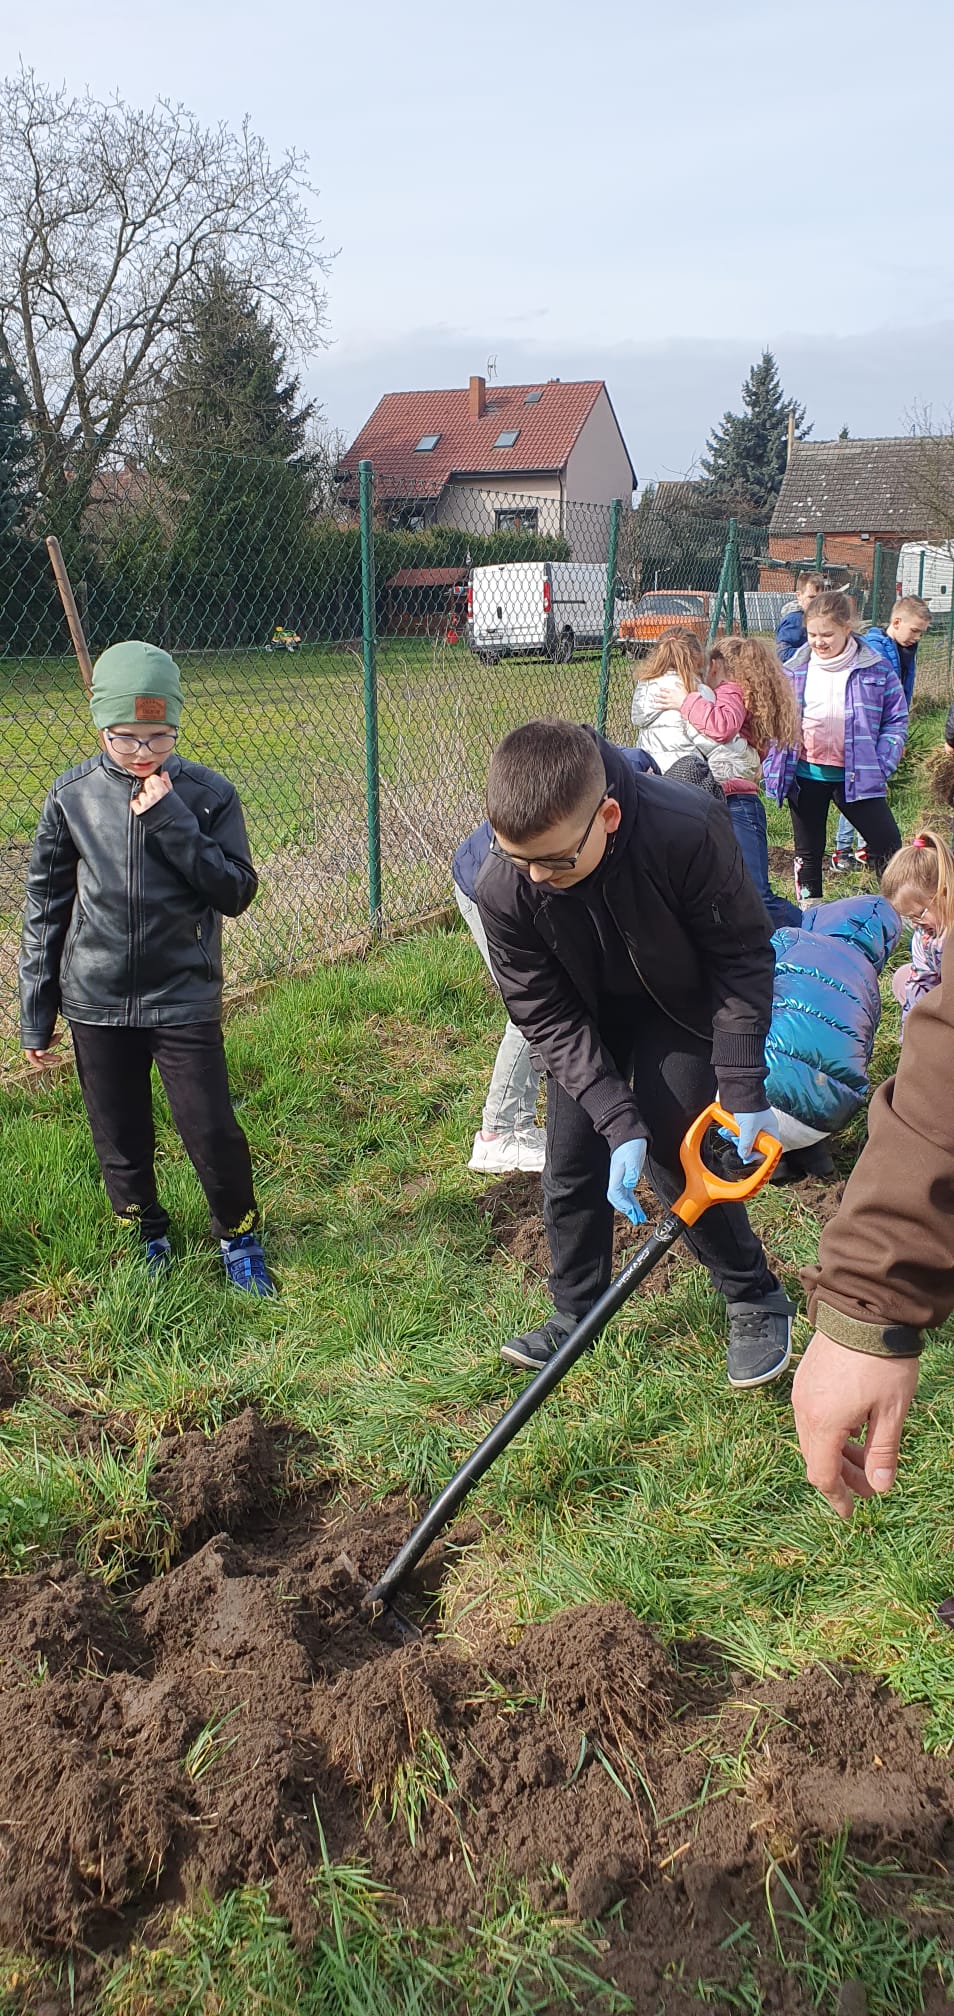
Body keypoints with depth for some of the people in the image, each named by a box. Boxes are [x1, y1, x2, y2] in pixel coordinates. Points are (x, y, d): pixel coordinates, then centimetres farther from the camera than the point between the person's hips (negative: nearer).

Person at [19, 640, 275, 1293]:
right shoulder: (72, 796, -4)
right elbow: (45, 907, 3)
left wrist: (171, 822, -22)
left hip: (184, 999, -2)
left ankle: (239, 1234, 27)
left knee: (212, 1129, 1)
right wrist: (36, 1011, 5)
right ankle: (148, 1238, 37)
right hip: (96, 1001, 2)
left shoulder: (209, 793, -7)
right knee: (120, 1140, 13)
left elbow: (236, 893, -13)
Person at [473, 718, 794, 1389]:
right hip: (589, 1018, 3)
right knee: (572, 1166, 1)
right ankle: (576, 1314, 24)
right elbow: (547, 1017, -21)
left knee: (672, 1154, -10)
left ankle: (758, 1300, 13)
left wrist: (744, 1088, -24)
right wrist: (618, 1121, -29)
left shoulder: (688, 830, -39)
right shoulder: (503, 887, -31)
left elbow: (741, 957, -23)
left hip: (683, 1007, -3)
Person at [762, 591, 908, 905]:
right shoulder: (794, 670, 1)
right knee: (808, 851, 12)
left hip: (857, 775, -1)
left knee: (887, 844, 1)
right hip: (805, 774, 1)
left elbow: (896, 720, 1)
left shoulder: (877, 669, -3)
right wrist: (773, 766, -3)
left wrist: (882, 766, -10)